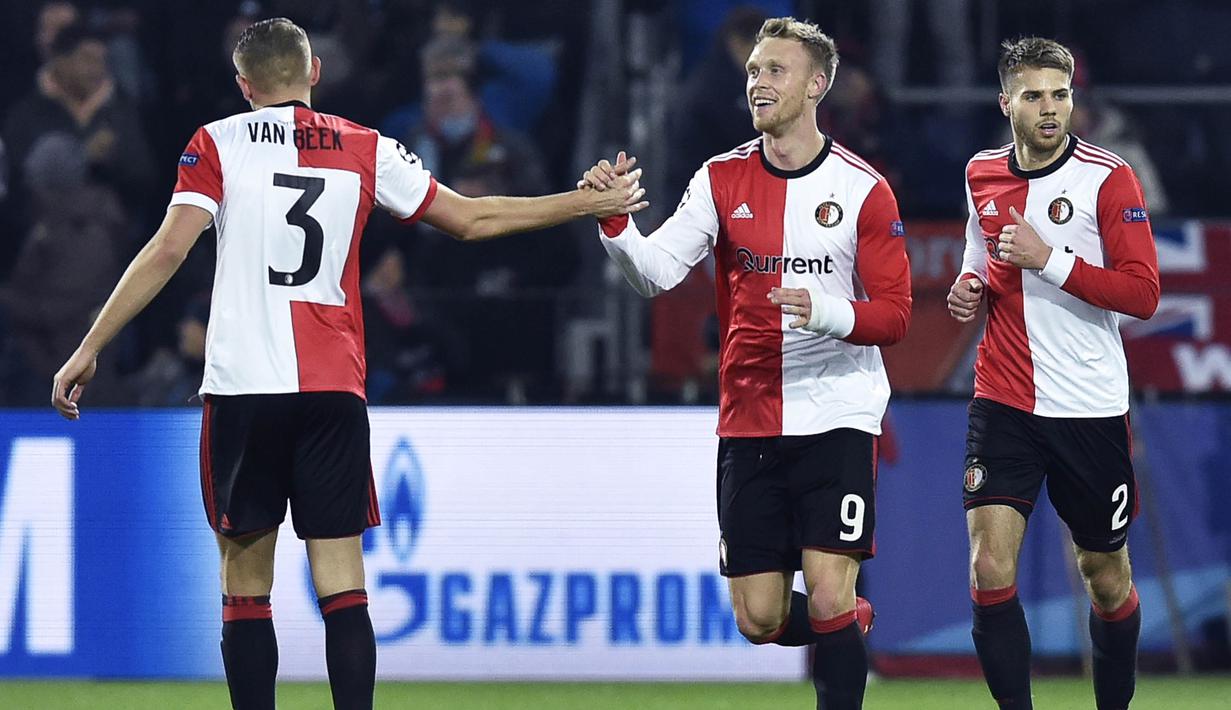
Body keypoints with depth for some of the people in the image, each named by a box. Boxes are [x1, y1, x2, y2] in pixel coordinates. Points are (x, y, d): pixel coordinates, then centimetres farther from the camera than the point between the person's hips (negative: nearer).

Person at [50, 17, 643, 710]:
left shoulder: (218, 144, 2)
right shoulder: (367, 150, 8)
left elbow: (169, 249, -7)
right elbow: (472, 219, 13)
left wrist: (89, 349, -4)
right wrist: (591, 203, 25)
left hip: (242, 390, -1)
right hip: (335, 393, 1)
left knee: (245, 587, 5)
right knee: (343, 587, 0)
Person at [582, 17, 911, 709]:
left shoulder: (863, 189, -4)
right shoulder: (723, 178, 4)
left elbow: (893, 314, -5)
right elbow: (655, 272, -5)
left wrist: (826, 312, -24)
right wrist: (614, 219, -24)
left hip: (837, 419, -3)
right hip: (749, 424, 3)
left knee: (828, 600, -14)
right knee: (759, 618, 4)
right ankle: (853, 626, 34)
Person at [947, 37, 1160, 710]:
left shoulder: (1109, 179, -8)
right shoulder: (981, 175, 7)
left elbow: (1142, 294, -14)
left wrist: (1049, 259, -22)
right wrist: (971, 288, 4)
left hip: (1090, 412, -2)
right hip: (1004, 405, 3)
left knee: (1106, 575, 10)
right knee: (990, 569, -14)